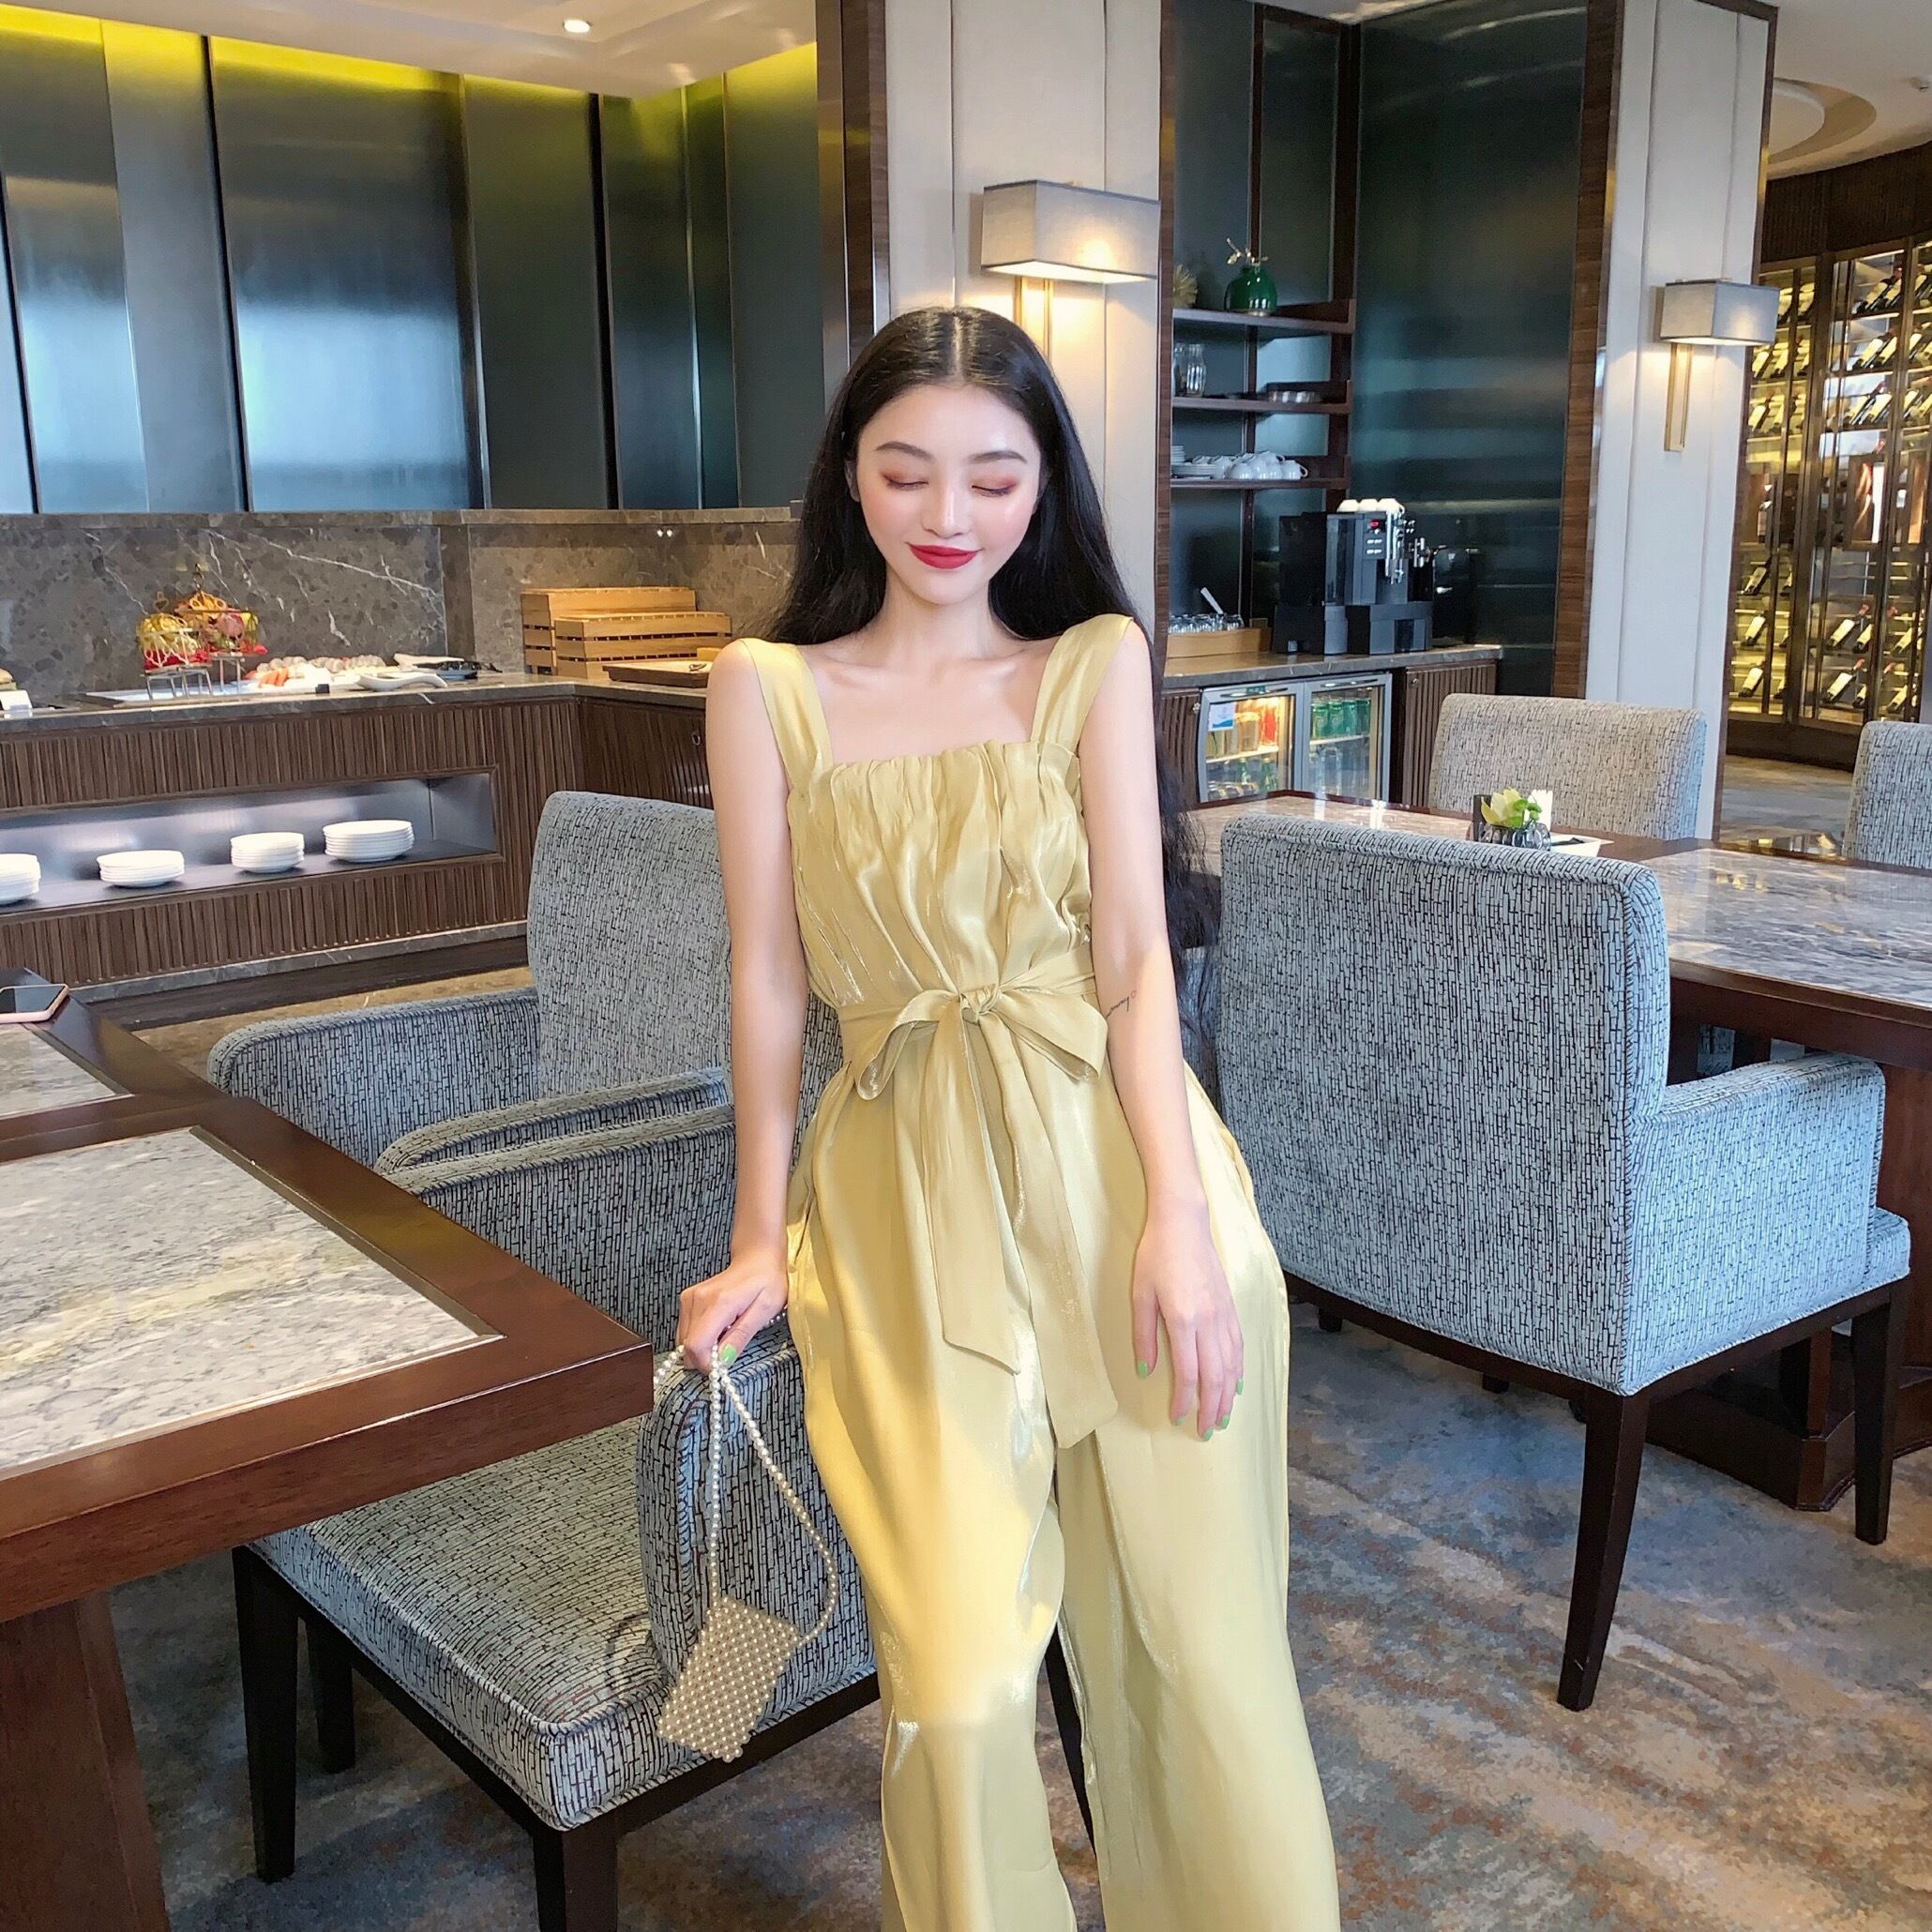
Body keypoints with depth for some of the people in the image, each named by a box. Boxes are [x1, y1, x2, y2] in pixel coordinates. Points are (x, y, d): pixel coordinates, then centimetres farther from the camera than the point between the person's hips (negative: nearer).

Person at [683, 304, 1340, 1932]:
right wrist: (762, 1237, 6)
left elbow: (1135, 952, 0)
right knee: (959, 1688, -8)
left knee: (1199, 1646, 4)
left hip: (1114, 1164, 1)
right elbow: (770, 975, 6)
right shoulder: (767, 688, 7)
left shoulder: (1096, 660, 7)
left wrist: (1178, 1214, -11)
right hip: (905, 1194, 0)